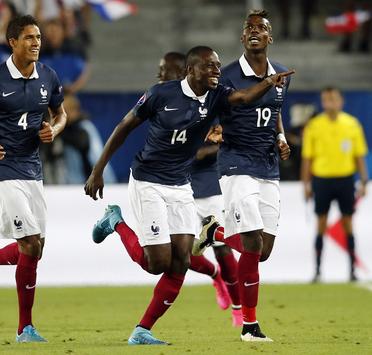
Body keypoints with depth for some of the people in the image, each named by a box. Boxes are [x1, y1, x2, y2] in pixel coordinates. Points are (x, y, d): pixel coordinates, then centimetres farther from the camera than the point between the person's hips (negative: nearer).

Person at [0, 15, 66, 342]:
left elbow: (60, 114, 20)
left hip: (32, 167, 7)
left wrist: (54, 130, -2)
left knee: (32, 247, 7)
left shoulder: (48, 77, 4)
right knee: (31, 245, -12)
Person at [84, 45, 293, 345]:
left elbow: (243, 96, -28)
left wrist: (269, 82, -50)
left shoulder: (215, 98, -5)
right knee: (159, 262, -9)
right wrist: (97, 171, -1)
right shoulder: (161, 94, -14)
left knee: (181, 261, -5)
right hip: (147, 184, -5)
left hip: (180, 186, 5)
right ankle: (117, 224, 19)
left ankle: (142, 331, 6)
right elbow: (125, 127, -3)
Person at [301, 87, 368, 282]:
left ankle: (352, 269, 8)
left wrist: (363, 182, 2)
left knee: (348, 224, 3)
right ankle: (317, 270, 7)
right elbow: (307, 157, 4)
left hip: (345, 178, 0)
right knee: (321, 225, 2)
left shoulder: (352, 124, 2)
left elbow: (359, 155, 7)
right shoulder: (313, 126, 0)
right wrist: (306, 184, 1)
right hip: (321, 179, 0)